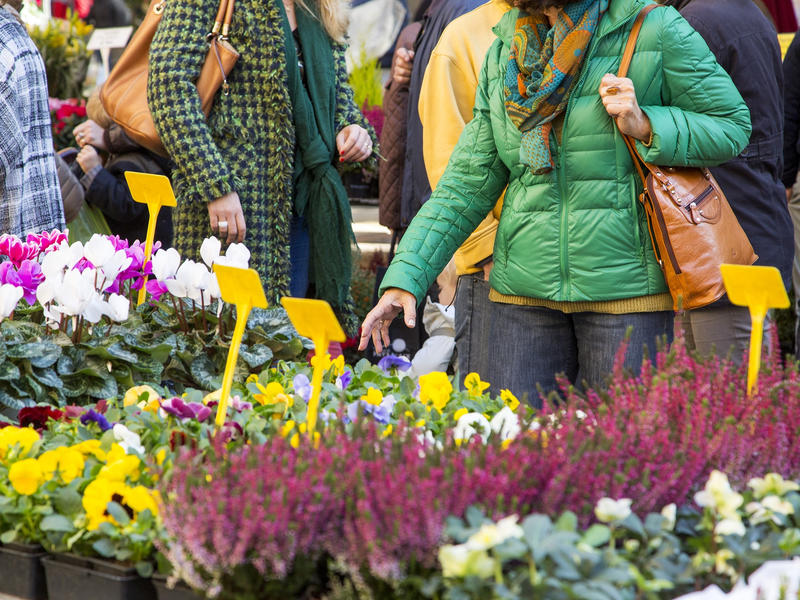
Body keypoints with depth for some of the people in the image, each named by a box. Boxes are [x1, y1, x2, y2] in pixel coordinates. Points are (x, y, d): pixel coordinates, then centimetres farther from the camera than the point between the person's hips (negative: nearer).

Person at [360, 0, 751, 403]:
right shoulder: (504, 52, 9)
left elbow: (733, 125, 3)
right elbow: (468, 182, 8)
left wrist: (646, 127, -15)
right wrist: (404, 276, -1)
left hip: (627, 290, -4)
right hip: (524, 293, 4)